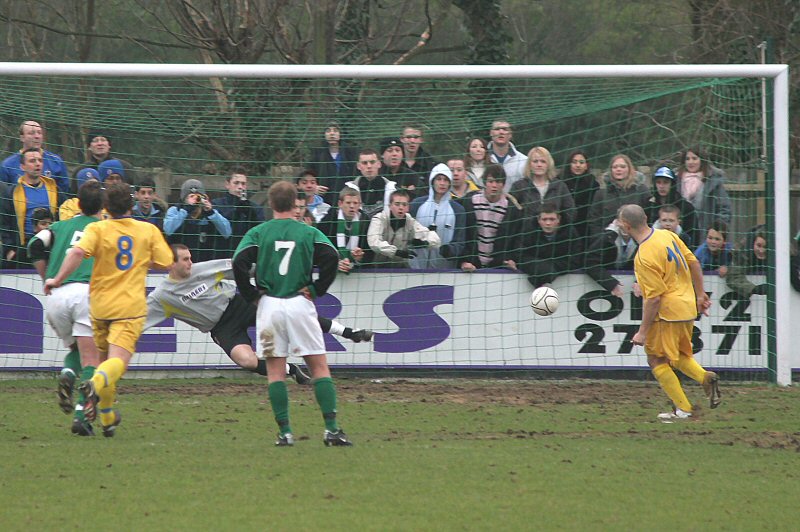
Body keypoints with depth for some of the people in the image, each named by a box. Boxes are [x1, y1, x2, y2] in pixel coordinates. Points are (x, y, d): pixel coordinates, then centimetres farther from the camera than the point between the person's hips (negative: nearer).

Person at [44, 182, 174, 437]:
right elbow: (165, 263, 7)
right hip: (131, 306, -1)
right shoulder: (149, 230, 3)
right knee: (118, 360, -13)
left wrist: (57, 280, -12)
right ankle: (97, 384, -46)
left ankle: (107, 417, 21)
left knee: (105, 357, 20)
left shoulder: (97, 229, -3)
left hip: (100, 305, 1)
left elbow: (77, 252, -20)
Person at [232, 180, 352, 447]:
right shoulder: (309, 233, 4)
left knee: (275, 371, 5)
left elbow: (239, 262, -10)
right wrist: (316, 290, -2)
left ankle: (285, 432, -2)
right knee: (319, 367, 3)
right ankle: (332, 428, -7)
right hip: (300, 304, 0)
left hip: (269, 304, 0)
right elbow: (331, 257, -11)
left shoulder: (258, 233, 3)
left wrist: (251, 295, 1)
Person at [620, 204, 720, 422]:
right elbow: (693, 263, 10)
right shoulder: (667, 235, 2)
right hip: (688, 308, 9)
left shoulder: (645, 257, -23)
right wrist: (700, 294, 22)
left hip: (668, 312, -9)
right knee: (679, 355, 24)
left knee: (657, 359, 7)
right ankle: (706, 378, 1)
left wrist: (643, 331, -15)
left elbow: (654, 298, -22)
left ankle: (682, 409, 8)